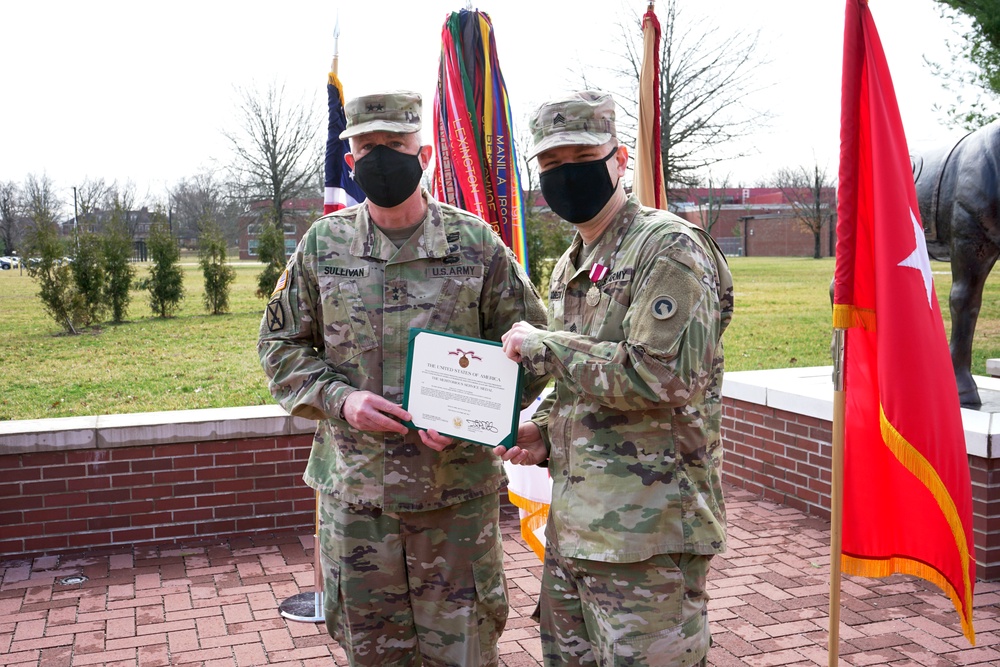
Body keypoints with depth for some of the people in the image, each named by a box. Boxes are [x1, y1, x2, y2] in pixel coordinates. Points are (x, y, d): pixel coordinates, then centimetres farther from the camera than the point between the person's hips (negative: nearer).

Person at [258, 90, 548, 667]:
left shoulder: (476, 243, -2)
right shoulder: (323, 244, 2)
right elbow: (281, 344, 8)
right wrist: (339, 399, -10)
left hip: (459, 490, -1)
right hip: (355, 491, 2)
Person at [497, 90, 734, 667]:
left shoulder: (668, 247, -13)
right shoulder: (569, 267, 15)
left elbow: (657, 376, -25)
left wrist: (540, 346, -16)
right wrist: (542, 432, 5)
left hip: (649, 534, -9)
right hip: (573, 526, 9)